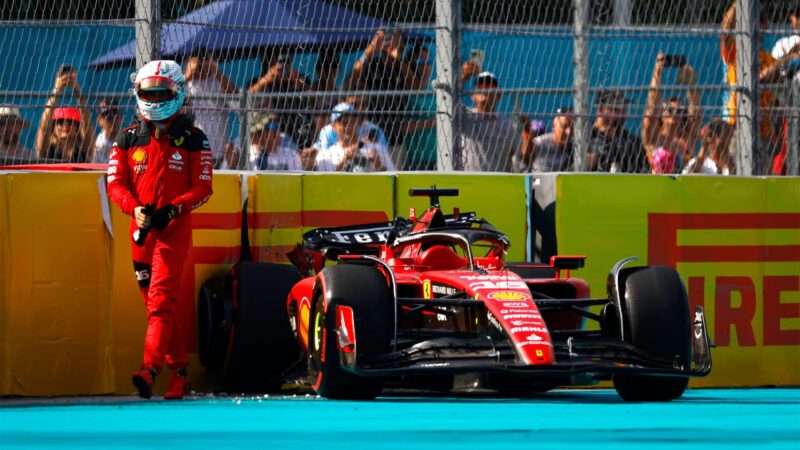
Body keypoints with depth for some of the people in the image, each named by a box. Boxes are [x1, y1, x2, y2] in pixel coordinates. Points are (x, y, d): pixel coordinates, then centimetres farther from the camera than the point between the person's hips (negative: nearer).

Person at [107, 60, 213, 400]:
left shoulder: (193, 140, 2)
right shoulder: (127, 139, 10)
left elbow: (203, 188, -1)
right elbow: (116, 183, 6)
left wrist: (173, 208, -18)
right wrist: (135, 208, -14)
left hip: (174, 227, -5)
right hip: (141, 229, 5)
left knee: (160, 299, -18)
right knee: (155, 303, 8)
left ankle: (149, 369, -29)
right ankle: (179, 370, 18)